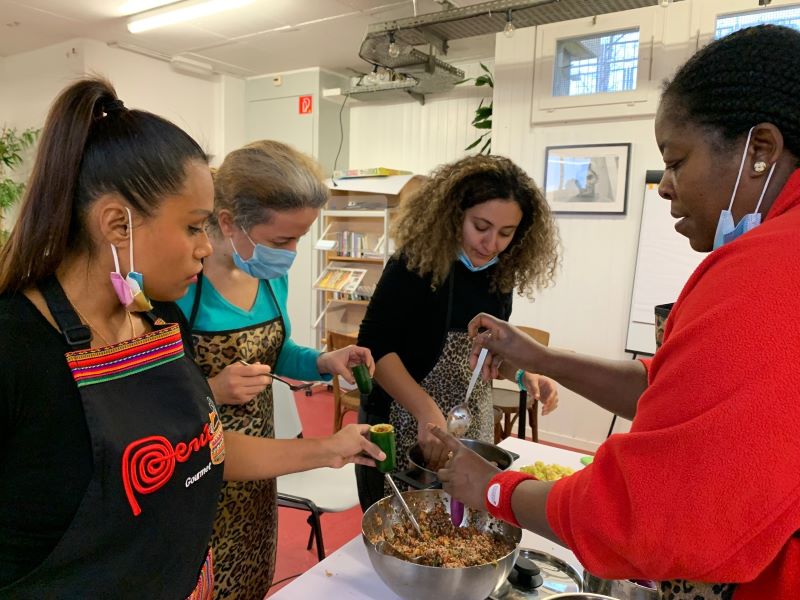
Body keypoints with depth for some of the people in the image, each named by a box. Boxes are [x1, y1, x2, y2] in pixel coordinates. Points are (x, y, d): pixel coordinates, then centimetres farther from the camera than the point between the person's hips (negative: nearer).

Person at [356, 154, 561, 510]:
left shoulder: (499, 274, 0)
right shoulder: (416, 263, -18)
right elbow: (374, 345, -19)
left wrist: (525, 375, -4)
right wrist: (427, 411, -28)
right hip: (404, 424, -5)